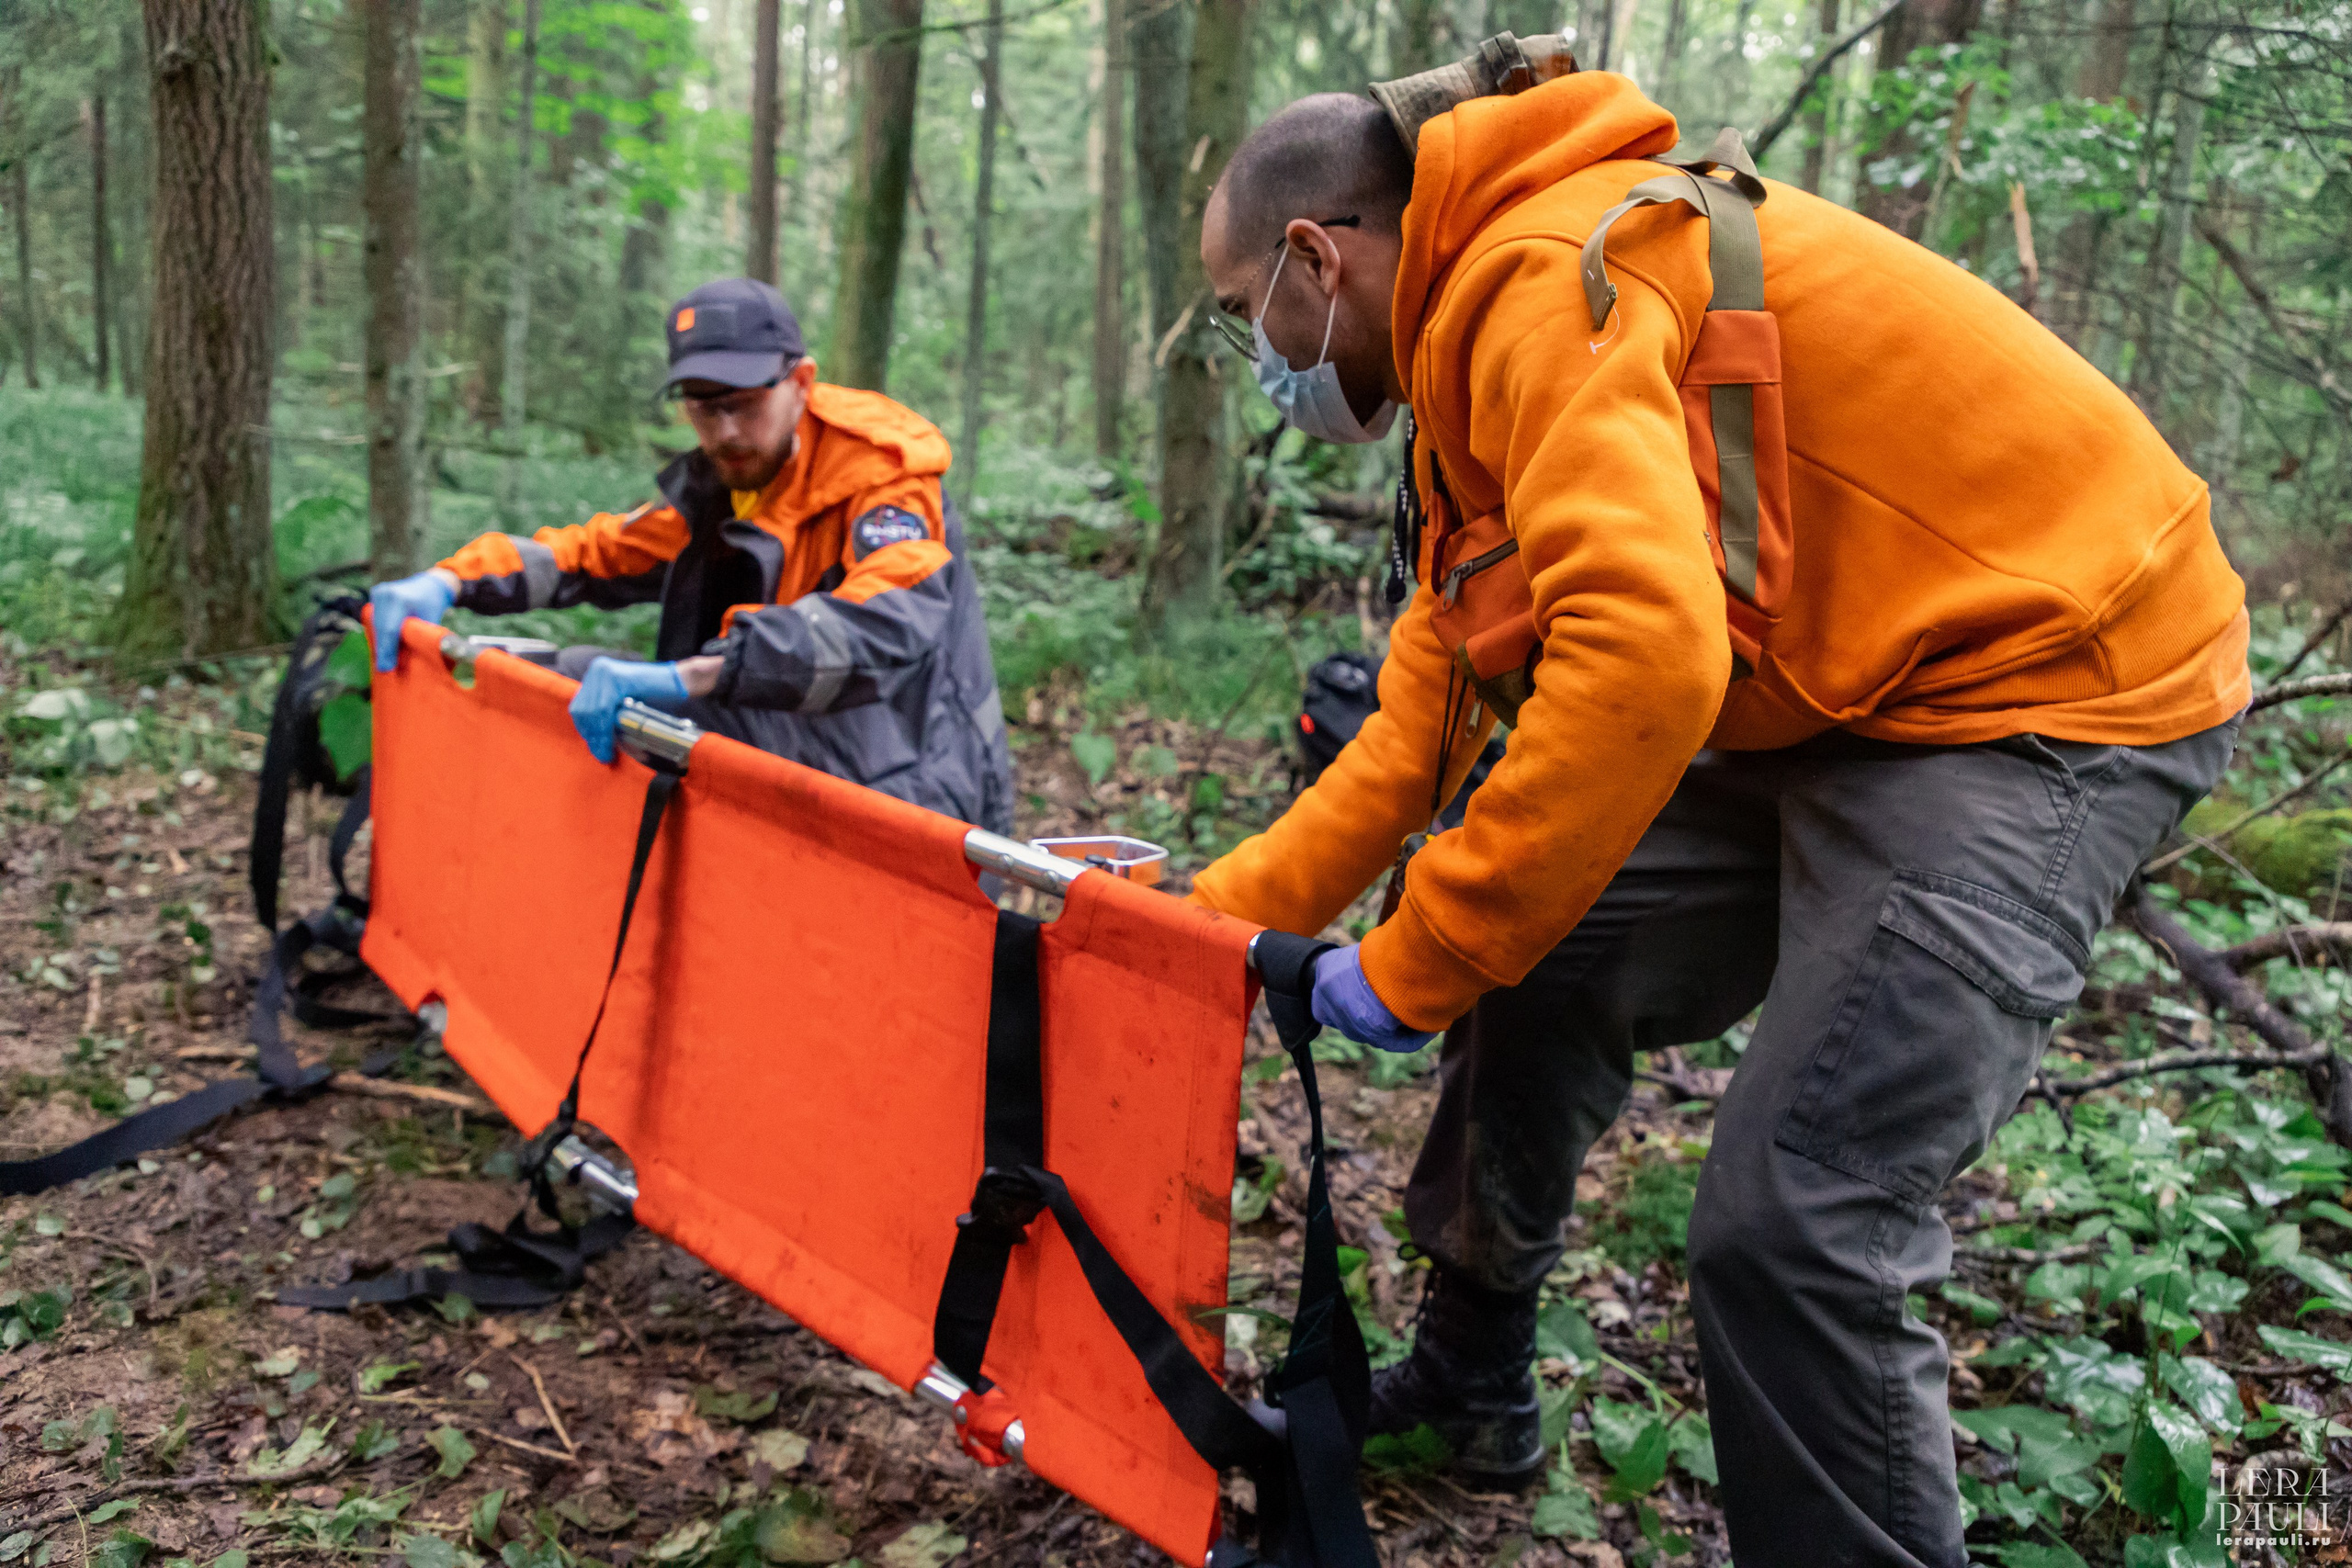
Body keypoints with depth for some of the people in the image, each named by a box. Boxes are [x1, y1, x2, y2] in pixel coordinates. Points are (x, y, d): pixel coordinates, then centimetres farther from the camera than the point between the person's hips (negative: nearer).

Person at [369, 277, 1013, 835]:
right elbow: (593, 552, 18)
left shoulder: (879, 472, -15)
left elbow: (892, 622, -35)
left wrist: (688, 675, -43)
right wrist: (447, 582, 0)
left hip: (909, 799, -8)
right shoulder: (716, 488, 9)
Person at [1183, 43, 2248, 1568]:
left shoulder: (1545, 275, -19)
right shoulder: (1475, 332, 12)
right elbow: (1428, 709, 12)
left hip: (2042, 682, -10)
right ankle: (1469, 1387, 33)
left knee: (1794, 1223, -17)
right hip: (1828, 701, 10)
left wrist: (1417, 961, -22)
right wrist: (1212, 920, 10)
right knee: (1538, 974, 13)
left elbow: (1640, 656, -33)